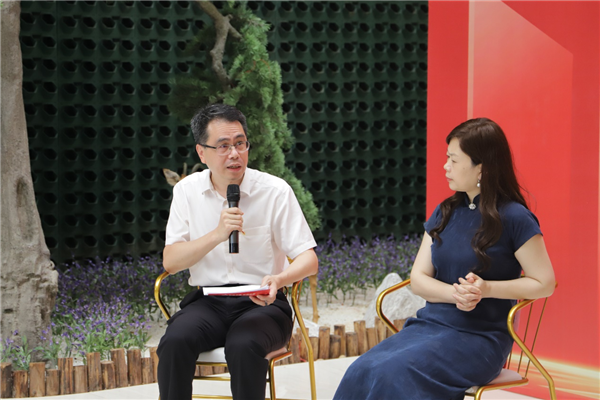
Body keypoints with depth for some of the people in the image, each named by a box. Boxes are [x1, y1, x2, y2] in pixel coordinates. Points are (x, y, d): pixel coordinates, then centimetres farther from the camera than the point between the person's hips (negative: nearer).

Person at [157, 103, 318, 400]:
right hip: (207, 301, 2)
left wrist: (279, 279, -29)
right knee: (174, 343, -30)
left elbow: (309, 260, -6)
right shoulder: (187, 191, 4)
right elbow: (170, 262, -3)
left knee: (243, 346, -35)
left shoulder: (275, 190, -4)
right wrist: (217, 234, -19)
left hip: (260, 304, -2)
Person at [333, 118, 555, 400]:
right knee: (361, 371, -22)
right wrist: (455, 294, -10)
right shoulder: (445, 213, 12)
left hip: (481, 337, -6)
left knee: (394, 373, -31)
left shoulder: (513, 218, -6)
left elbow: (544, 283, -4)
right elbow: (418, 278, 11)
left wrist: (487, 288, -17)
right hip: (431, 323, 6)